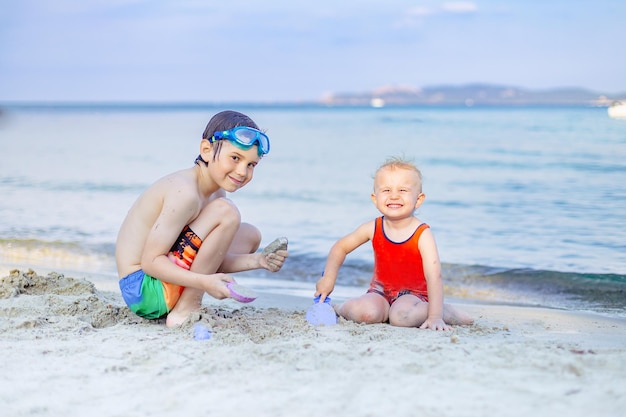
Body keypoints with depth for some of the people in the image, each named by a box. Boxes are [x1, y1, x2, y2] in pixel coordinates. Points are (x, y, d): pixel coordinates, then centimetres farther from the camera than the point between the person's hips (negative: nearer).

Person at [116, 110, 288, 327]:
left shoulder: (217, 192, 6)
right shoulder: (185, 192, -23)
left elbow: (211, 262, 7)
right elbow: (150, 261, -25)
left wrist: (257, 260, -5)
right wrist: (205, 282, -33)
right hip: (142, 288, -10)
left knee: (250, 235, 18)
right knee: (226, 213, -21)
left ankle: (187, 304, 8)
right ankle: (185, 310, -14)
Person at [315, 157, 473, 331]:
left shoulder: (423, 235, -19)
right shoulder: (373, 228, -8)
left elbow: (434, 278, -26)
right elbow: (341, 247, 9)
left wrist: (435, 317, -34)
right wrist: (328, 278, -2)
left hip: (413, 293, -2)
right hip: (381, 291, 2)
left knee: (401, 316, -34)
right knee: (366, 313, -29)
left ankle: (444, 311, -7)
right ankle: (346, 307, 5)